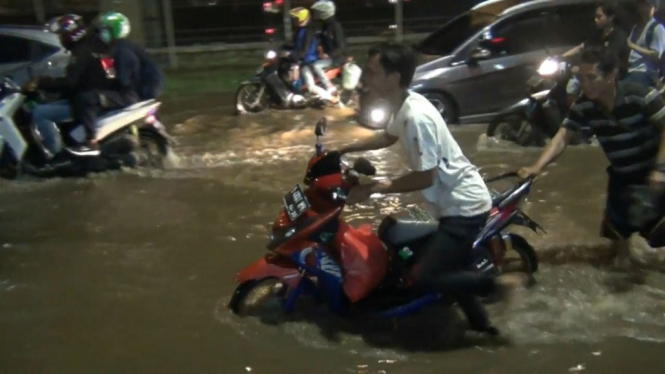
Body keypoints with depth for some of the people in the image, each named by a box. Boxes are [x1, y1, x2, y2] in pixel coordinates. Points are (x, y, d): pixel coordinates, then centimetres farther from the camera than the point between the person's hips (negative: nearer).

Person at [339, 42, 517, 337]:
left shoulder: (416, 117, -26)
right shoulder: (406, 105, 4)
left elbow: (425, 178, -24)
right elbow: (388, 137, 26)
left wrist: (374, 188, -18)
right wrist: (346, 149, 19)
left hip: (464, 206, -10)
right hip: (458, 201, 10)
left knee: (426, 276, -11)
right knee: (449, 267, 21)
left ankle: (494, 284, 6)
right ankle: (480, 323, 38)